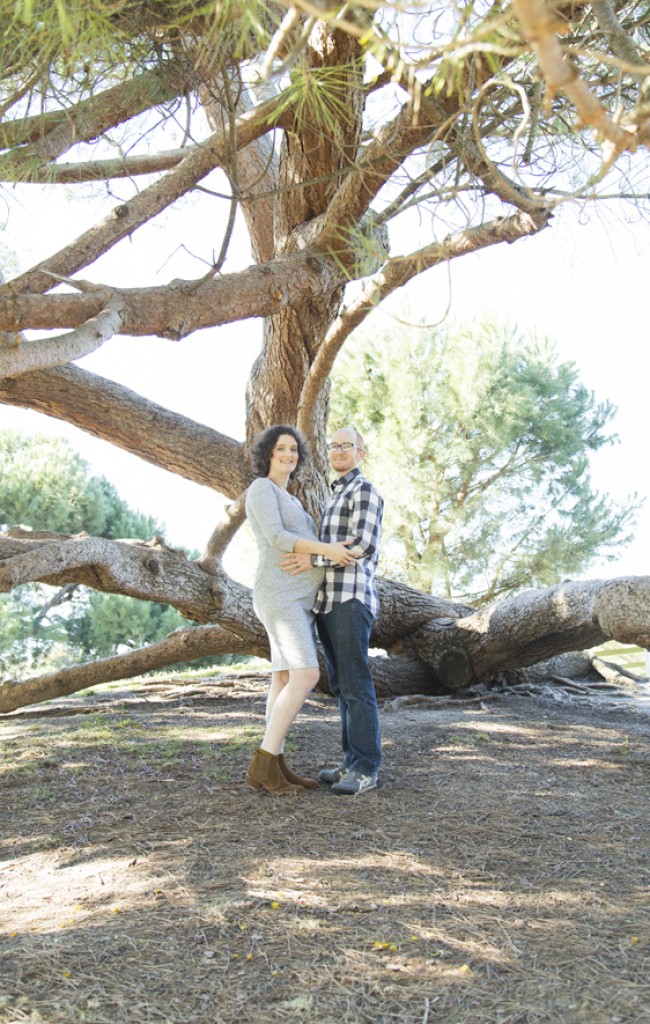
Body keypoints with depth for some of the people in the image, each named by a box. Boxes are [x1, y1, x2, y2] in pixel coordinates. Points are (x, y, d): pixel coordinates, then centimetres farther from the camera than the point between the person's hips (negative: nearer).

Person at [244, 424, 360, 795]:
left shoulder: (289, 501, 25)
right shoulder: (261, 489, -5)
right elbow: (276, 538, -18)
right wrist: (326, 549, -24)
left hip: (299, 597, 10)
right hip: (281, 595, -10)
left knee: (286, 679, 5)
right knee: (306, 677, -17)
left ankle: (275, 767, 5)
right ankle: (263, 764, -14)